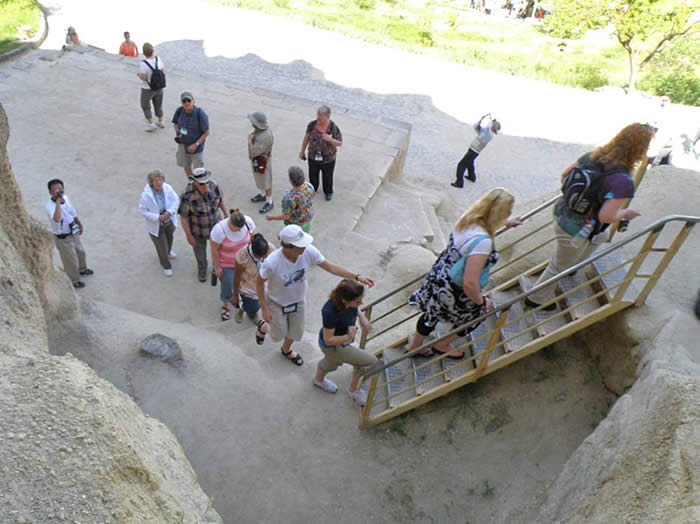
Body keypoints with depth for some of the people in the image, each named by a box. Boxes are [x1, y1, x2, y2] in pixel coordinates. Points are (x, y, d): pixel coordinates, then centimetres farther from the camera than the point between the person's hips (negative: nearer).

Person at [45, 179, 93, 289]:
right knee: (71, 260, 11)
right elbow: (56, 219, -51)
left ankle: (82, 269, 59)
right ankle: (73, 281, 35)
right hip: (63, 238, -7)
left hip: (73, 233, 7)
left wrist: (80, 225, 19)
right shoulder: (50, 205, -30)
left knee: (80, 252, 30)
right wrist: (58, 202, -51)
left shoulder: (65, 197, -8)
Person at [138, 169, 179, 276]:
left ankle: (168, 252, 68)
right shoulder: (146, 194, -28)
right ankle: (166, 266, 37)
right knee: (162, 247, 8)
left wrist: (169, 212, -25)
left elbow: (176, 200, -10)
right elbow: (142, 210, -20)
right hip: (156, 225, -4)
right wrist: (158, 217, -29)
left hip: (169, 221, 4)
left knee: (169, 239, 33)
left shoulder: (167, 188, -20)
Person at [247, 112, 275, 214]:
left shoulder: (265, 137, -35)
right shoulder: (258, 129, -7)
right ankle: (262, 195, 49)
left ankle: (269, 202, 22)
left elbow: (254, 152, -32)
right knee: (259, 179, 27)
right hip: (255, 159, 9)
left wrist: (249, 141, -19)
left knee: (266, 182, 7)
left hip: (262, 161, -9)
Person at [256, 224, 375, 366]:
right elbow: (259, 283, -21)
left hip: (298, 300, 4)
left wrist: (357, 277, -20)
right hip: (277, 303, -4)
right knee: (279, 334, 19)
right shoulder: (272, 263, -40)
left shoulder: (308, 251, -30)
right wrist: (264, 310, -15)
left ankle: (286, 350, 61)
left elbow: (329, 266, -17)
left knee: (296, 332, 26)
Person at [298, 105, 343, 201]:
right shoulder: (312, 124, -15)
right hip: (313, 157, 3)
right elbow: (307, 137, 0)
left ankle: (328, 191, 50)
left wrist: (330, 139, -37)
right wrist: (302, 151, 8)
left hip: (328, 159, -3)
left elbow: (339, 143, -16)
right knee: (313, 175, 25)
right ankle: (313, 189, 55)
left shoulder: (334, 128, -23)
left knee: (327, 177, 21)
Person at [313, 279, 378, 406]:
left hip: (342, 339, 7)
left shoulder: (348, 301, -24)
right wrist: (348, 338, -44)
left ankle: (318, 380, 71)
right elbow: (328, 340, -30)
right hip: (332, 347, -7)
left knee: (331, 362, 37)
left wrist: (362, 316, -17)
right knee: (371, 361, -4)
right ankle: (353, 390, 22)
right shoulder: (330, 312, -42)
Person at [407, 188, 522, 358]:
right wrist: (481, 302, -15)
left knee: (433, 313, 31)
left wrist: (506, 223, 37)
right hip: (455, 291, -7)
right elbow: (470, 283, -35)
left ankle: (414, 346, 56)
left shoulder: (468, 217, -9)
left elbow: (489, 223, 19)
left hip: (439, 276, 7)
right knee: (475, 317, 25)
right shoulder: (483, 241, -36)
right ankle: (441, 346, 46)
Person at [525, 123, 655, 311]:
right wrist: (625, 213, -7)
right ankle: (537, 298, 35)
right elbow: (605, 216, -27)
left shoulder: (593, 155, -6)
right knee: (560, 266, 16)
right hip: (575, 229, -8)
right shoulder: (622, 181, -27)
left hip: (562, 211, 8)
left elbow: (565, 174, 6)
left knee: (598, 237, 35)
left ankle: (570, 267, 50)